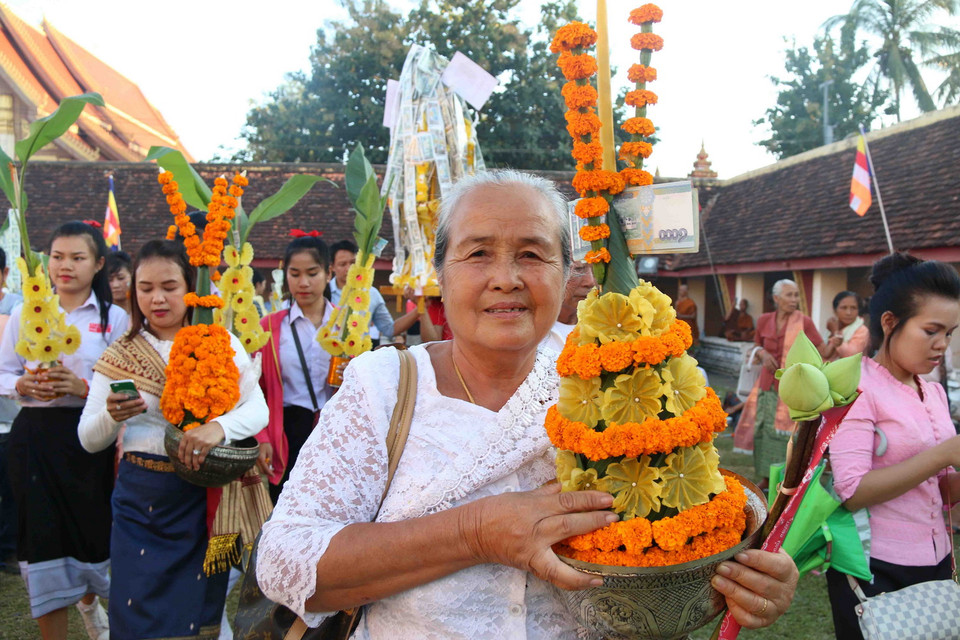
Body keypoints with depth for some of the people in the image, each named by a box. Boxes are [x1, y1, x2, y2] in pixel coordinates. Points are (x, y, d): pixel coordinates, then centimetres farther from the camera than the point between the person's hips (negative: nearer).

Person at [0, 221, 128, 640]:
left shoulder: (114, 318, 0)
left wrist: (83, 387, -20)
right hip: (35, 436, 2)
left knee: (92, 527, 8)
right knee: (42, 537, 2)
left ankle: (89, 602, 43)